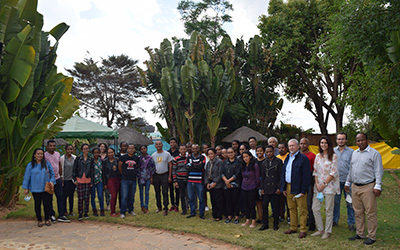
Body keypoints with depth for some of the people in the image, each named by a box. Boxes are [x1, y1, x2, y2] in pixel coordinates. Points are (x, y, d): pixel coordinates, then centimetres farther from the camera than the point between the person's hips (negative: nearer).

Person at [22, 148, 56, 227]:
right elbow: (26, 177, 4)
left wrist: (52, 181, -5)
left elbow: (52, 174, 10)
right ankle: (39, 220, 20)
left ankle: (47, 219, 15)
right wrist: (26, 188, 3)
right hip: (35, 189, 0)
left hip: (46, 188, 0)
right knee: (37, 205, 8)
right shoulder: (30, 165, 2)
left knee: (46, 204, -1)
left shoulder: (47, 164, 4)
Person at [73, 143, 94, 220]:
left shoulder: (91, 159, 6)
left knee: (87, 197, 6)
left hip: (88, 180, 2)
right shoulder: (78, 159, 1)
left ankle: (86, 212, 16)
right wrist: (75, 179, -3)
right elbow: (74, 169, 3)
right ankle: (80, 213, 7)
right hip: (80, 180, -2)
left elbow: (92, 171, 6)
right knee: (80, 197, -1)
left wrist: (92, 181, 2)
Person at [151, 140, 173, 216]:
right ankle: (159, 207, 24)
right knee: (157, 192, 11)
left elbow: (170, 165, 0)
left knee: (165, 193, -5)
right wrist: (151, 178, 5)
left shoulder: (167, 154, -1)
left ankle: (165, 209, -1)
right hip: (156, 175, 3)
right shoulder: (153, 155, 6)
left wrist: (169, 176, -6)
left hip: (164, 175, -3)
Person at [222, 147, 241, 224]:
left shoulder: (238, 162, 0)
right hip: (226, 185, 4)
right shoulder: (225, 162, 14)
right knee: (228, 201, 7)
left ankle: (236, 217, 8)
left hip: (235, 185, -4)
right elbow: (222, 173, 6)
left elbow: (237, 173, -8)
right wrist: (226, 181, -10)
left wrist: (229, 180, -12)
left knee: (235, 201, -1)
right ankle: (229, 217, 16)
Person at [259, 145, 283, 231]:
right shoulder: (264, 163, 11)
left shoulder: (278, 162, -1)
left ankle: (275, 224, 16)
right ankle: (265, 224, 12)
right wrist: (262, 188, 7)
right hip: (266, 188, 3)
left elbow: (281, 175, -4)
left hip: (275, 188, -3)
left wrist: (279, 188, -9)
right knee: (264, 205, 1)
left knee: (276, 206, 3)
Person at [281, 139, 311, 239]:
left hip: (299, 188, -7)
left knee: (302, 210, 1)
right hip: (288, 188, 7)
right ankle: (293, 228, 25)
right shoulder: (287, 158, 14)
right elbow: (283, 173, 17)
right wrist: (283, 188, 10)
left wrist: (303, 190, -16)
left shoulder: (303, 158, -9)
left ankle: (303, 230, 9)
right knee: (292, 208, 14)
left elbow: (306, 176, -12)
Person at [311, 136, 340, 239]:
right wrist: (317, 184, -2)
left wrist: (324, 184, -12)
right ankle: (320, 230, 16)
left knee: (329, 209, 1)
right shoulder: (318, 156, 12)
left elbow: (333, 173, -9)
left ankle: (328, 231, 14)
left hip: (329, 185, -5)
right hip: (318, 185, 5)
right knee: (315, 208, 3)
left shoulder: (333, 156, -3)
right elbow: (315, 171, 11)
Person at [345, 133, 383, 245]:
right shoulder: (354, 153, 15)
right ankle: (360, 234, 22)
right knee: (358, 212, 12)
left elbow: (378, 171, -8)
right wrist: (347, 182, 20)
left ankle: (372, 236, 9)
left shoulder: (374, 153, -5)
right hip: (355, 187, 6)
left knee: (371, 213, -2)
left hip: (368, 187, -6)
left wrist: (378, 186, -14)